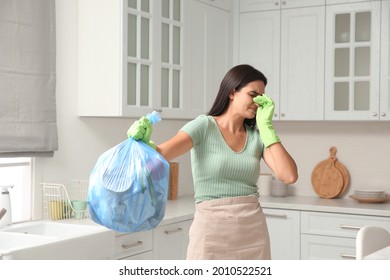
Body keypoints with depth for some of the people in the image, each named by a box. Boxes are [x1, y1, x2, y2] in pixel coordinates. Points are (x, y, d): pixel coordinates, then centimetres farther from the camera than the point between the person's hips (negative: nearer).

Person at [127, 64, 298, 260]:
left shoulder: (257, 135, 7)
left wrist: (266, 126, -5)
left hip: (253, 232, 4)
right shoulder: (204, 127, -4)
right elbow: (160, 154, -19)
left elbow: (289, 176, -5)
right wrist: (142, 141, -41)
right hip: (212, 230, -4)